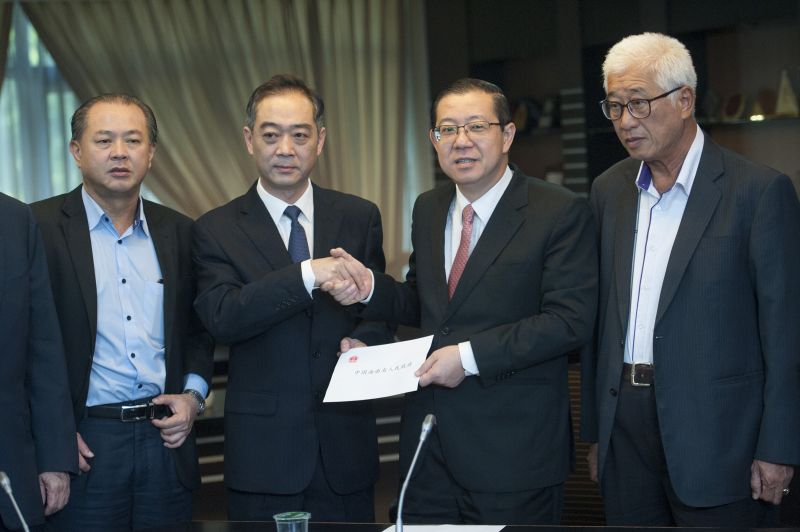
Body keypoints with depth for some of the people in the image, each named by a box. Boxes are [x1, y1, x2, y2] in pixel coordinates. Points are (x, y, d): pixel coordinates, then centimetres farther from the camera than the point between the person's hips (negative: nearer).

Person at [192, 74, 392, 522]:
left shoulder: (360, 218, 7)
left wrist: (362, 343, -13)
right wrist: (306, 276, -25)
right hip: (263, 452, -2)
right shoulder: (217, 230, 0)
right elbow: (222, 317, -15)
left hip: (346, 450, 2)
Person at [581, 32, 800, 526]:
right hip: (625, 426, 5)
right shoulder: (609, 189, 10)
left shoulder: (759, 190, -7)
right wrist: (596, 430, 11)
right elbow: (602, 318, 12)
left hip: (716, 438, -5)